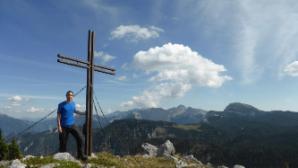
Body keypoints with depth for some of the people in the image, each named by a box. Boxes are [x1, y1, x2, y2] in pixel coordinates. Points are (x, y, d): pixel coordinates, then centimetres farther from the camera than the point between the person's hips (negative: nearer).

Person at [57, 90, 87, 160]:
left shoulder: (73, 103, 7)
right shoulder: (61, 104, -6)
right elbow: (58, 115, -6)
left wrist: (84, 113, 30)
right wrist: (59, 126, -13)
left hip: (72, 125, 3)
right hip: (64, 126, -3)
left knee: (80, 137, -9)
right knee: (63, 143, 0)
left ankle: (80, 155, 4)